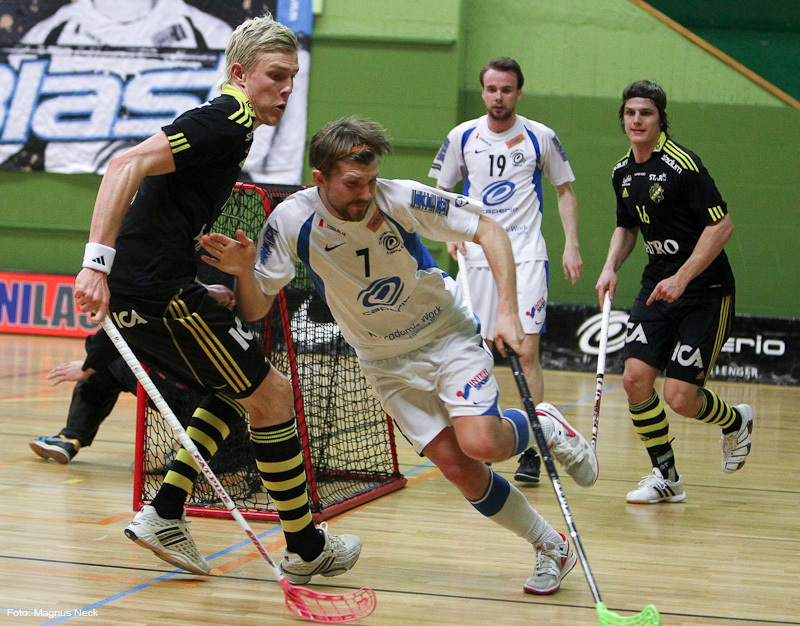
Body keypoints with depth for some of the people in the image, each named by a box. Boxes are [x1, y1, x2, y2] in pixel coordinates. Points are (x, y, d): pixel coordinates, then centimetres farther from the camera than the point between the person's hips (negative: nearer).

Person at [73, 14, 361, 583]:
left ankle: (163, 515, 13)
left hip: (137, 294, 10)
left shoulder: (226, 125, 19)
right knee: (273, 397, 0)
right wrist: (97, 262, -30)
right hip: (160, 293, -10)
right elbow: (126, 167, -23)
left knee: (239, 390, 21)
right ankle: (305, 548, 10)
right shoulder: (227, 122, -12)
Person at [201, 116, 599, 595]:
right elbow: (255, 310, -12)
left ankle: (542, 425, 11)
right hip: (387, 363, 2)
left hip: (448, 334, -2)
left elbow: (489, 230, -16)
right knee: (458, 466, -9)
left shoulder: (401, 198, -24)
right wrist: (243, 271, -34)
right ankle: (551, 546, 10)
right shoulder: (292, 221, -18)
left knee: (479, 444, -24)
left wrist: (508, 312, -25)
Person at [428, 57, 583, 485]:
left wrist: (571, 246, 2)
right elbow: (441, 192, 14)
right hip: (477, 258, 2)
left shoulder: (540, 138, 2)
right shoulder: (462, 137, 5)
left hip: (526, 257, -2)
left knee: (527, 354, -10)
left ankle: (531, 450, -6)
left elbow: (565, 191, 12)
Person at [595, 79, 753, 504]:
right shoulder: (623, 172, 7)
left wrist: (681, 279, -22)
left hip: (705, 291, -6)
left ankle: (736, 422, 26)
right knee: (636, 378, -9)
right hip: (657, 286, 7)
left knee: (680, 398, -9)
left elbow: (722, 226, -19)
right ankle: (665, 477, 9)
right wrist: (611, 268, 4)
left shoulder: (682, 164, -17)